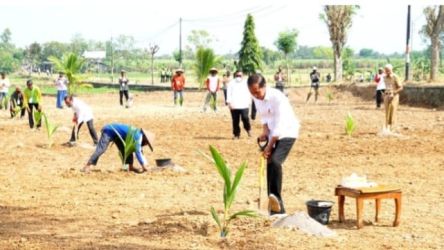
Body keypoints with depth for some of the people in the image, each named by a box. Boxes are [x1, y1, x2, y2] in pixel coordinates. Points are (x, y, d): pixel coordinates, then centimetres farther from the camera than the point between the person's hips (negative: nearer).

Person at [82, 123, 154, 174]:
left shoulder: (139, 135, 5)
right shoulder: (138, 136, -23)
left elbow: (139, 150, 17)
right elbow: (137, 151, -27)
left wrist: (145, 162, 17)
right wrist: (143, 165, -22)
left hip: (116, 133, 10)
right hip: (109, 131, -10)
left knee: (126, 149, 8)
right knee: (100, 150, -19)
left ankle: (131, 166, 11)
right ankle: (87, 166, -22)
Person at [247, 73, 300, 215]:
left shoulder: (277, 97, -25)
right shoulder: (256, 98, -3)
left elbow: (279, 125, -24)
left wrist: (269, 146, -21)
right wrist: (265, 132, -7)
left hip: (287, 133, -7)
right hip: (273, 134, 7)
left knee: (275, 161, -28)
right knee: (270, 166, 3)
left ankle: (276, 197, -24)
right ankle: (277, 208, 10)